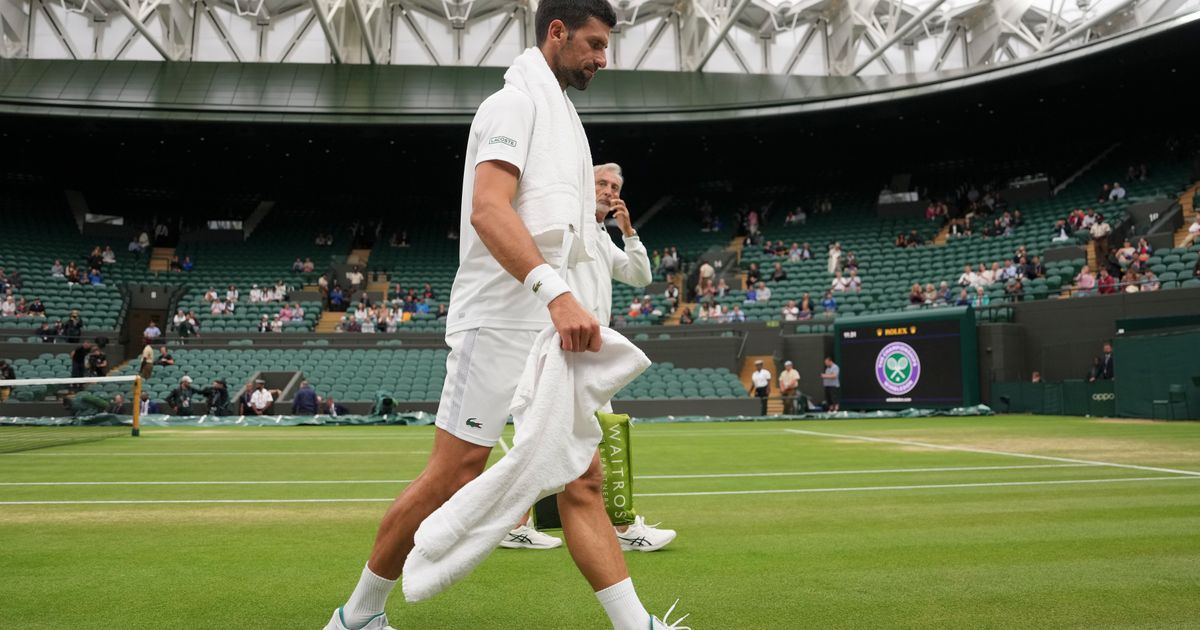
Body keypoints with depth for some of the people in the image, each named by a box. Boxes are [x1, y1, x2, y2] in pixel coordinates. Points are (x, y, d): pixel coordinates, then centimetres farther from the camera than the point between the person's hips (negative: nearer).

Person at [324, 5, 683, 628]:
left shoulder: (562, 114, 23)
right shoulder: (513, 103, -5)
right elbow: (489, 209, -22)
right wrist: (558, 293, -33)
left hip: (556, 322, 9)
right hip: (499, 322, -8)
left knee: (582, 483, 4)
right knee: (448, 480, -2)